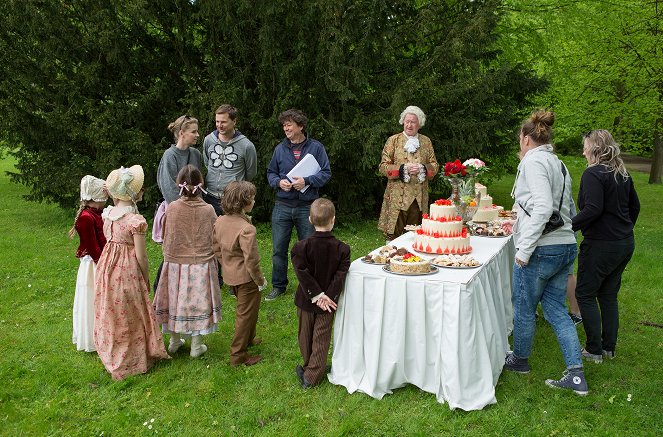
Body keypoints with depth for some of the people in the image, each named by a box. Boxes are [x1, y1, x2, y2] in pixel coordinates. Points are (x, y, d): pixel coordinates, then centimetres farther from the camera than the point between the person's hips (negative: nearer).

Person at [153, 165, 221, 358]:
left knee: (176, 300, 17)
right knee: (198, 302, 11)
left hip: (176, 264, 1)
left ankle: (174, 341, 33)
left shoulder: (171, 208, -12)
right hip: (201, 265, -1)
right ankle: (196, 345, 20)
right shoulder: (208, 210, -13)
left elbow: (165, 237, -1)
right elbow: (215, 239, -4)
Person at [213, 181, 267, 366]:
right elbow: (251, 260, -26)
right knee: (246, 314, 8)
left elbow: (217, 249, 7)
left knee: (244, 310, 28)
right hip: (246, 278, -8)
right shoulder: (246, 229, -29)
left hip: (231, 275, 8)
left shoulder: (219, 221, -4)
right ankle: (238, 355, 18)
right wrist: (260, 280, -12)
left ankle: (248, 339, 48)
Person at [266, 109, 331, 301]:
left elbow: (326, 173, -4)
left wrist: (306, 181, -18)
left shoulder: (316, 147, -1)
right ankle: (278, 286, 22)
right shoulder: (280, 148, 6)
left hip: (307, 207, -2)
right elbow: (270, 173, 13)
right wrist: (279, 182, -9)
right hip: (282, 206, 2)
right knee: (278, 249, 6)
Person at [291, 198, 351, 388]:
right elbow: (340, 275, -18)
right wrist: (328, 297, -17)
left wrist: (316, 294, -17)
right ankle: (312, 377, 15)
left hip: (307, 300, 0)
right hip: (328, 302, 0)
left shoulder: (301, 246, -14)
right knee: (322, 339, 11)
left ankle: (309, 367, 38)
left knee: (305, 335, 20)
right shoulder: (342, 249, -13)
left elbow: (302, 273, -20)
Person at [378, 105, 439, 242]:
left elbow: (435, 165, 12)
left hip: (419, 197, 3)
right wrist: (403, 169, -14)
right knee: (395, 235, -4)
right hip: (397, 196, -3)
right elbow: (383, 167, 0)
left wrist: (422, 168, -8)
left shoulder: (426, 141, 12)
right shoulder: (393, 140, 4)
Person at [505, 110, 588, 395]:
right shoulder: (558, 164, 16)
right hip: (566, 246, 9)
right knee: (556, 309, 13)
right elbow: (565, 208, 19)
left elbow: (543, 207, -23)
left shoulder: (534, 161, -11)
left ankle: (519, 359, 29)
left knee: (524, 307, 10)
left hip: (541, 249, -9)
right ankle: (576, 375, 10)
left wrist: (525, 248, -20)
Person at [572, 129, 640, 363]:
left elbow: (593, 210, -26)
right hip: (625, 243, 8)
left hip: (601, 245, -8)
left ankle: (594, 350, 9)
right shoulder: (623, 174, 10)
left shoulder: (593, 174, -16)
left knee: (585, 294, 4)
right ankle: (609, 347, 24)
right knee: (609, 295, 17)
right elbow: (635, 206, 18)